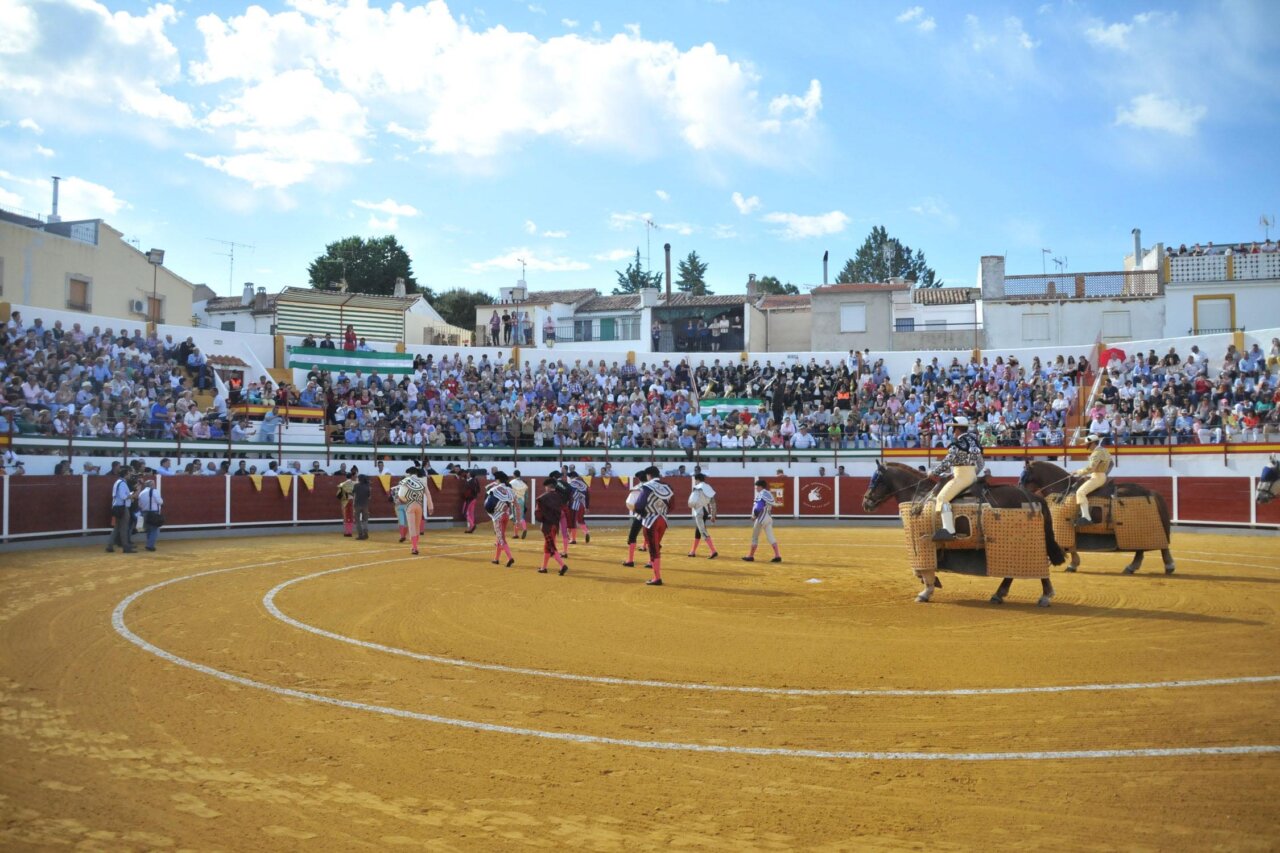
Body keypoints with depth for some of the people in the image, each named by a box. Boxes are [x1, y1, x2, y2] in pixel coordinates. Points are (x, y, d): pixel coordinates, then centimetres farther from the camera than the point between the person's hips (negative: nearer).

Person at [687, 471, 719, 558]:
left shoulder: (697, 488, -10)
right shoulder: (708, 488, 12)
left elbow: (692, 502, -18)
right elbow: (713, 503, 13)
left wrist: (691, 505, 6)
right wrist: (713, 515, 19)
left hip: (699, 513, -8)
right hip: (706, 512, 8)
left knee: (704, 532, -12)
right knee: (698, 531, 21)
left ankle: (714, 551, -24)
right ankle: (693, 552, 31)